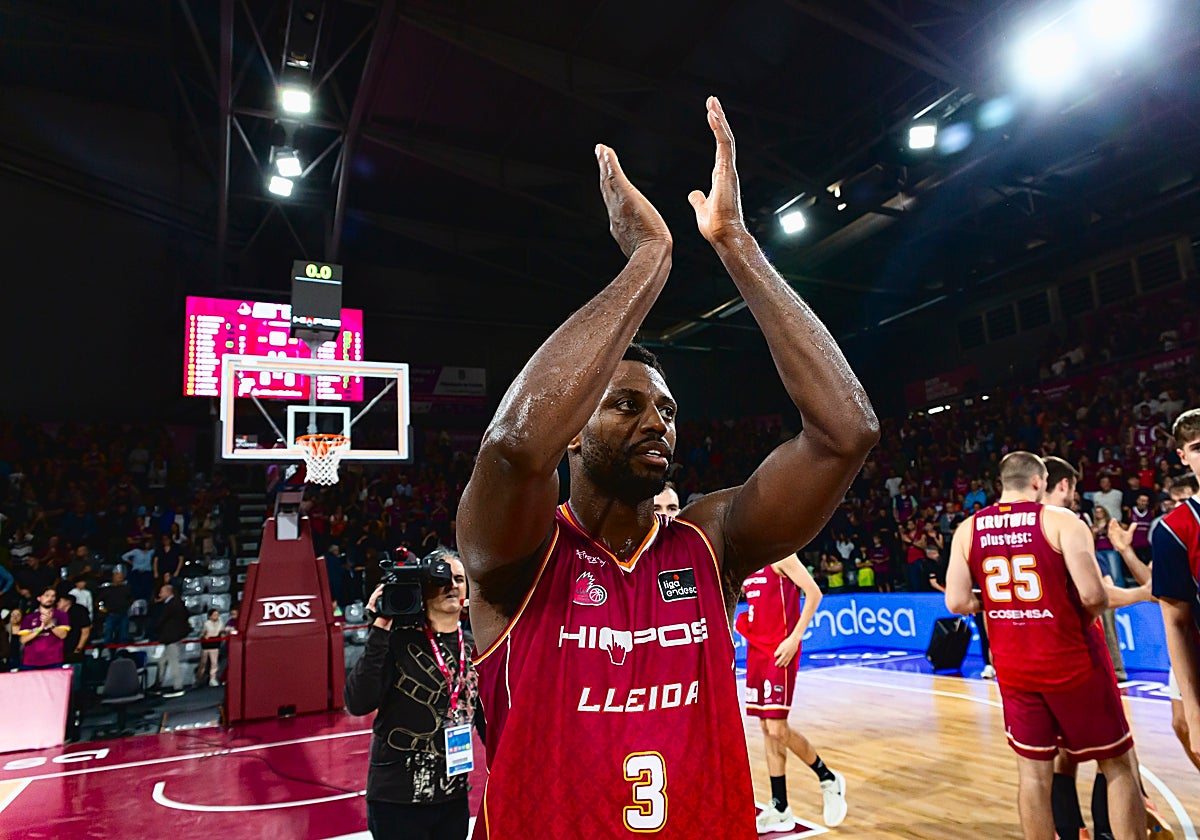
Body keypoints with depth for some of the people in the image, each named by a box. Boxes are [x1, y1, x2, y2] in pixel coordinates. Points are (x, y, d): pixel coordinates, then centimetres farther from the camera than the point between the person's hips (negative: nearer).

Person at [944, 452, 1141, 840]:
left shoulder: (967, 529, -1)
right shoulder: (1061, 520, -11)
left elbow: (957, 602, -6)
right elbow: (1093, 595, -20)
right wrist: (1091, 615, 2)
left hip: (1013, 666, 3)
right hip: (1072, 660, -3)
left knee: (1033, 770, 12)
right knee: (1116, 766, 14)